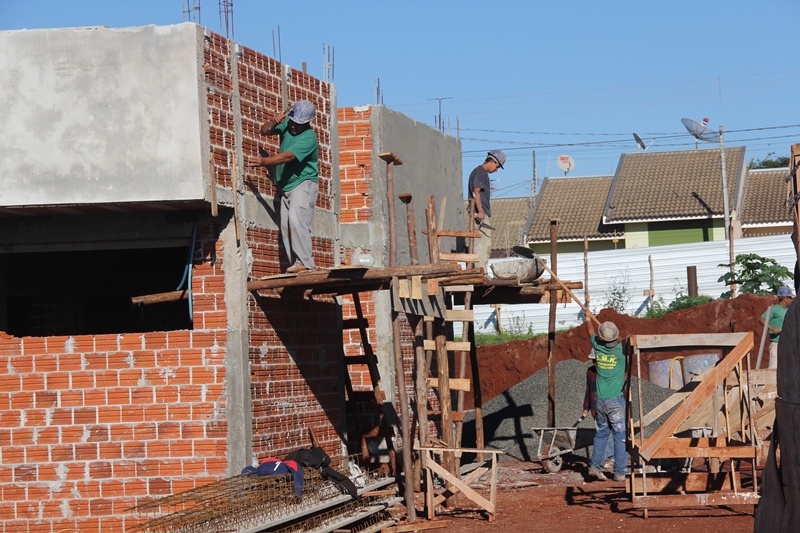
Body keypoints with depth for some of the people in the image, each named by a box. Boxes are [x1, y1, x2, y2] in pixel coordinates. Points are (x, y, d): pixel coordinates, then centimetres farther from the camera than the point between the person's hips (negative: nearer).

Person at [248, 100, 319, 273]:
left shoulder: (309, 138, -19)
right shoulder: (287, 124, 4)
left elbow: (288, 156, -29)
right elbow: (264, 131, 13)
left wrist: (264, 161, -39)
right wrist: (274, 123, -9)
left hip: (303, 183, -8)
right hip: (286, 186, 8)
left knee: (296, 219, -25)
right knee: (285, 226, 0)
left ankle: (304, 262, -25)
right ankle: (295, 264, 0)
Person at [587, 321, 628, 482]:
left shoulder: (597, 347, -1)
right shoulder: (621, 351, -12)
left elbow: (593, 334, 19)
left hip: (599, 400, 4)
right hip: (616, 400, -4)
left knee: (602, 432, 18)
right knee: (620, 435, 1)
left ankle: (595, 466, 9)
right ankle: (620, 472, 0)